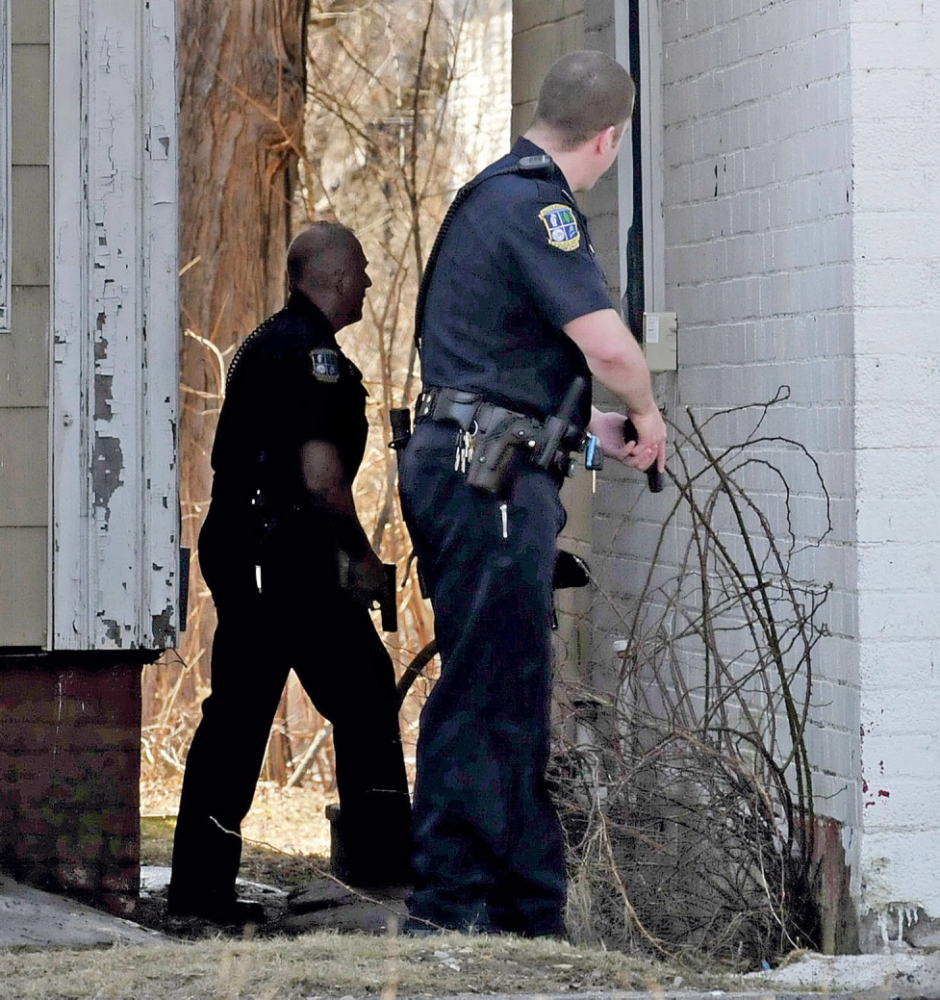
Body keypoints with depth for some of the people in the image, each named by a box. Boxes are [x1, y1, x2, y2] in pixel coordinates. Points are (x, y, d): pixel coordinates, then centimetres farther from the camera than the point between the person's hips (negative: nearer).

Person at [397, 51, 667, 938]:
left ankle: (532, 907, 19)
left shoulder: (502, 193, 19)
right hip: (488, 475, -10)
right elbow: (607, 344, -23)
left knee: (515, 694, 13)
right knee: (483, 690, -7)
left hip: (481, 471, 10)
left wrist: (592, 426, 33)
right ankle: (447, 902, -3)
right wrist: (644, 413, -3)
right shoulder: (534, 202, -13)